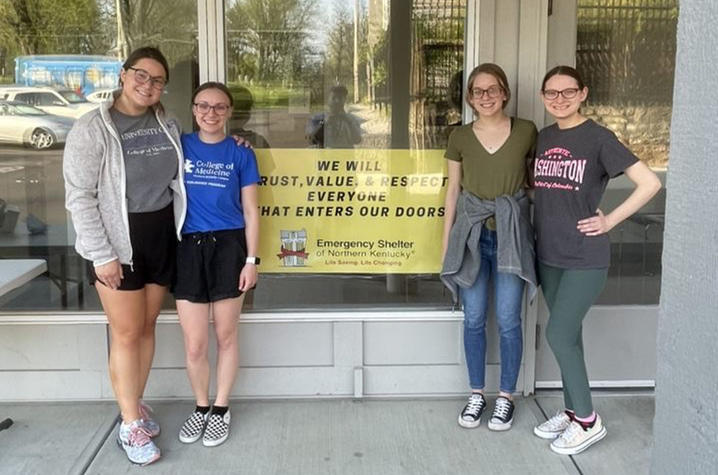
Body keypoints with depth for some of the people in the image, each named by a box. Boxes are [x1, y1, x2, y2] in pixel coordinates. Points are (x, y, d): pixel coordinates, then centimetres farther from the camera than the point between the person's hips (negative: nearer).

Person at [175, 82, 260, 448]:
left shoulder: (241, 154, 2)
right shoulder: (179, 147, 4)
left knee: (225, 335, 9)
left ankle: (221, 409, 27)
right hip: (188, 248, 1)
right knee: (194, 345, 4)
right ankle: (201, 407, 28)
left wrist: (251, 260, -3)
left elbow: (250, 211, 3)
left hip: (228, 247, -1)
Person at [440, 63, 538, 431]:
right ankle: (476, 393, 23)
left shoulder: (526, 132, -1)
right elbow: (453, 190, 8)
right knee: (473, 319, 7)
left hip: (511, 232, -1)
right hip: (472, 232, 2)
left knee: (507, 320, 3)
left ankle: (506, 396, 20)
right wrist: (446, 241, 7)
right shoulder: (461, 138, 3)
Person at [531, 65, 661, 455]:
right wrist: (546, 224, 8)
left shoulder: (598, 138, -10)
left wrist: (608, 221, -13)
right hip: (548, 255, 6)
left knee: (558, 335, -8)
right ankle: (572, 412, 27)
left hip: (585, 258, -6)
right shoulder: (542, 138, 8)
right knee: (568, 335, 13)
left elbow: (650, 183, -14)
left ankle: (589, 422, 9)